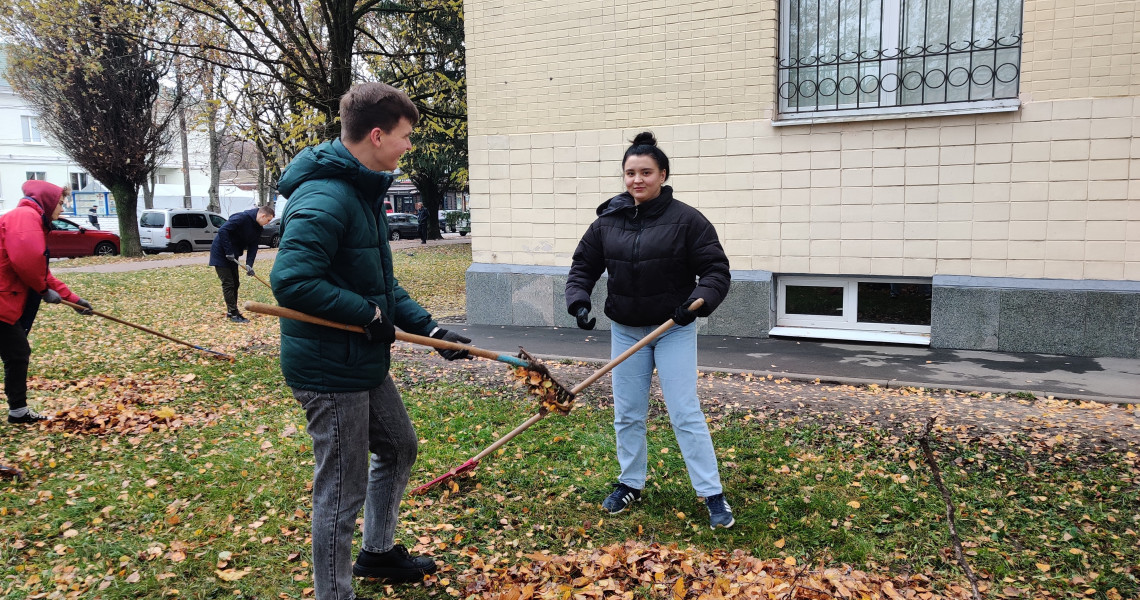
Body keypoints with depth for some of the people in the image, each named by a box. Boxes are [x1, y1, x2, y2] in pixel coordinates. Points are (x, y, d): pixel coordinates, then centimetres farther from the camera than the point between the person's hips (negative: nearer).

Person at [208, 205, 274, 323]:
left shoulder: (258, 228, 3)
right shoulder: (242, 217, -23)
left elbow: (253, 247, 1)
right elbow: (222, 230, -29)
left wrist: (249, 265, -13)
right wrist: (229, 251, -27)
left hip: (232, 256, 9)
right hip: (221, 254, -9)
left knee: (235, 283, 13)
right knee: (228, 284, -6)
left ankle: (232, 311, 23)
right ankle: (233, 313, -2)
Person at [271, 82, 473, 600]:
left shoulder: (364, 191, 10)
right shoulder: (325, 198, -23)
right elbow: (291, 281, -31)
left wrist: (429, 329, 7)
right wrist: (369, 314, -21)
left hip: (365, 362, 11)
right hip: (329, 369, -11)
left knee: (399, 448, 25)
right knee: (341, 493, 3)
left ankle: (378, 552, 45)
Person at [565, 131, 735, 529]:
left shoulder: (686, 219, -10)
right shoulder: (608, 221, 0)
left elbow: (716, 270, -8)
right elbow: (583, 265, 8)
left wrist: (699, 301, -26)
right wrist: (579, 301, -10)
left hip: (673, 331, -4)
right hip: (625, 331, 4)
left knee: (686, 413, -4)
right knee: (627, 414, 13)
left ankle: (712, 495, 8)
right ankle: (631, 484, 31)